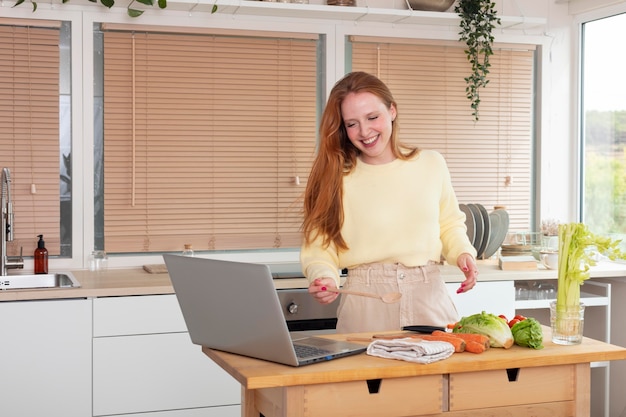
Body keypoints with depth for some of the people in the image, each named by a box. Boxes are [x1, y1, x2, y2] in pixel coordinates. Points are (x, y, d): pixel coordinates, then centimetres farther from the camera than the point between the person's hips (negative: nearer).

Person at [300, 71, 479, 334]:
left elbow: (450, 224, 18)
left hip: (429, 299, 2)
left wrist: (463, 253, 0)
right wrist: (324, 278, -21)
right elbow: (319, 246, -2)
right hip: (365, 306, -1)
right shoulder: (335, 176, 2)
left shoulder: (431, 164, 7)